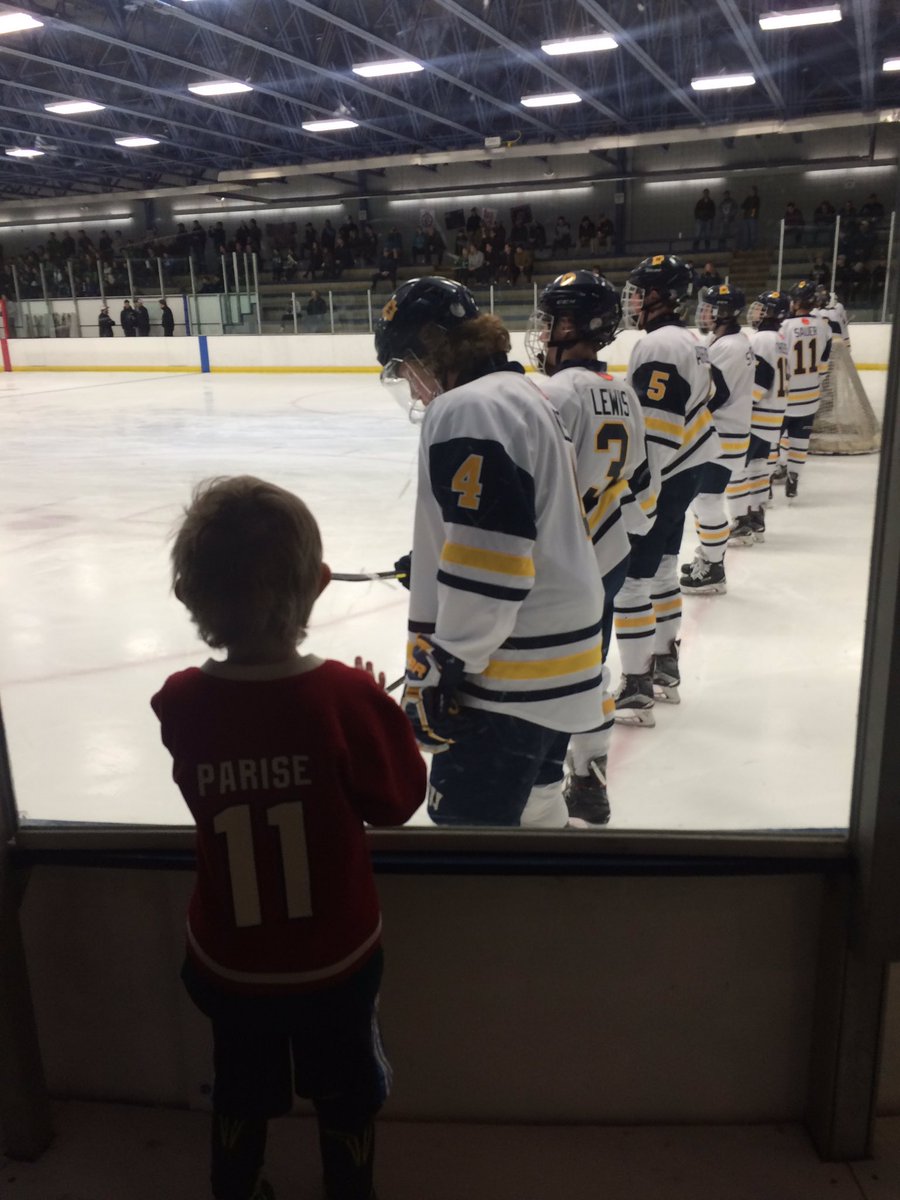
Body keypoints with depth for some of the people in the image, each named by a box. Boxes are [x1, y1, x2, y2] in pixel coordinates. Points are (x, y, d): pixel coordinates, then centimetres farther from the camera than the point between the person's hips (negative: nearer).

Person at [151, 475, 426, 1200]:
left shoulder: (180, 704, -20)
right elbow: (398, 800, -12)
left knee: (241, 1094, 29)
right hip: (335, 960, -2)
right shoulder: (348, 698, -28)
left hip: (229, 963, 2)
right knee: (346, 1098, 26)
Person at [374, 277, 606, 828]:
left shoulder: (467, 410, -18)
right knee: (533, 801, 24)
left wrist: (438, 669, -19)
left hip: (513, 676, -11)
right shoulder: (525, 396, 15)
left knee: (468, 818, -3)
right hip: (557, 653, 11)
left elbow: (487, 559, -25)